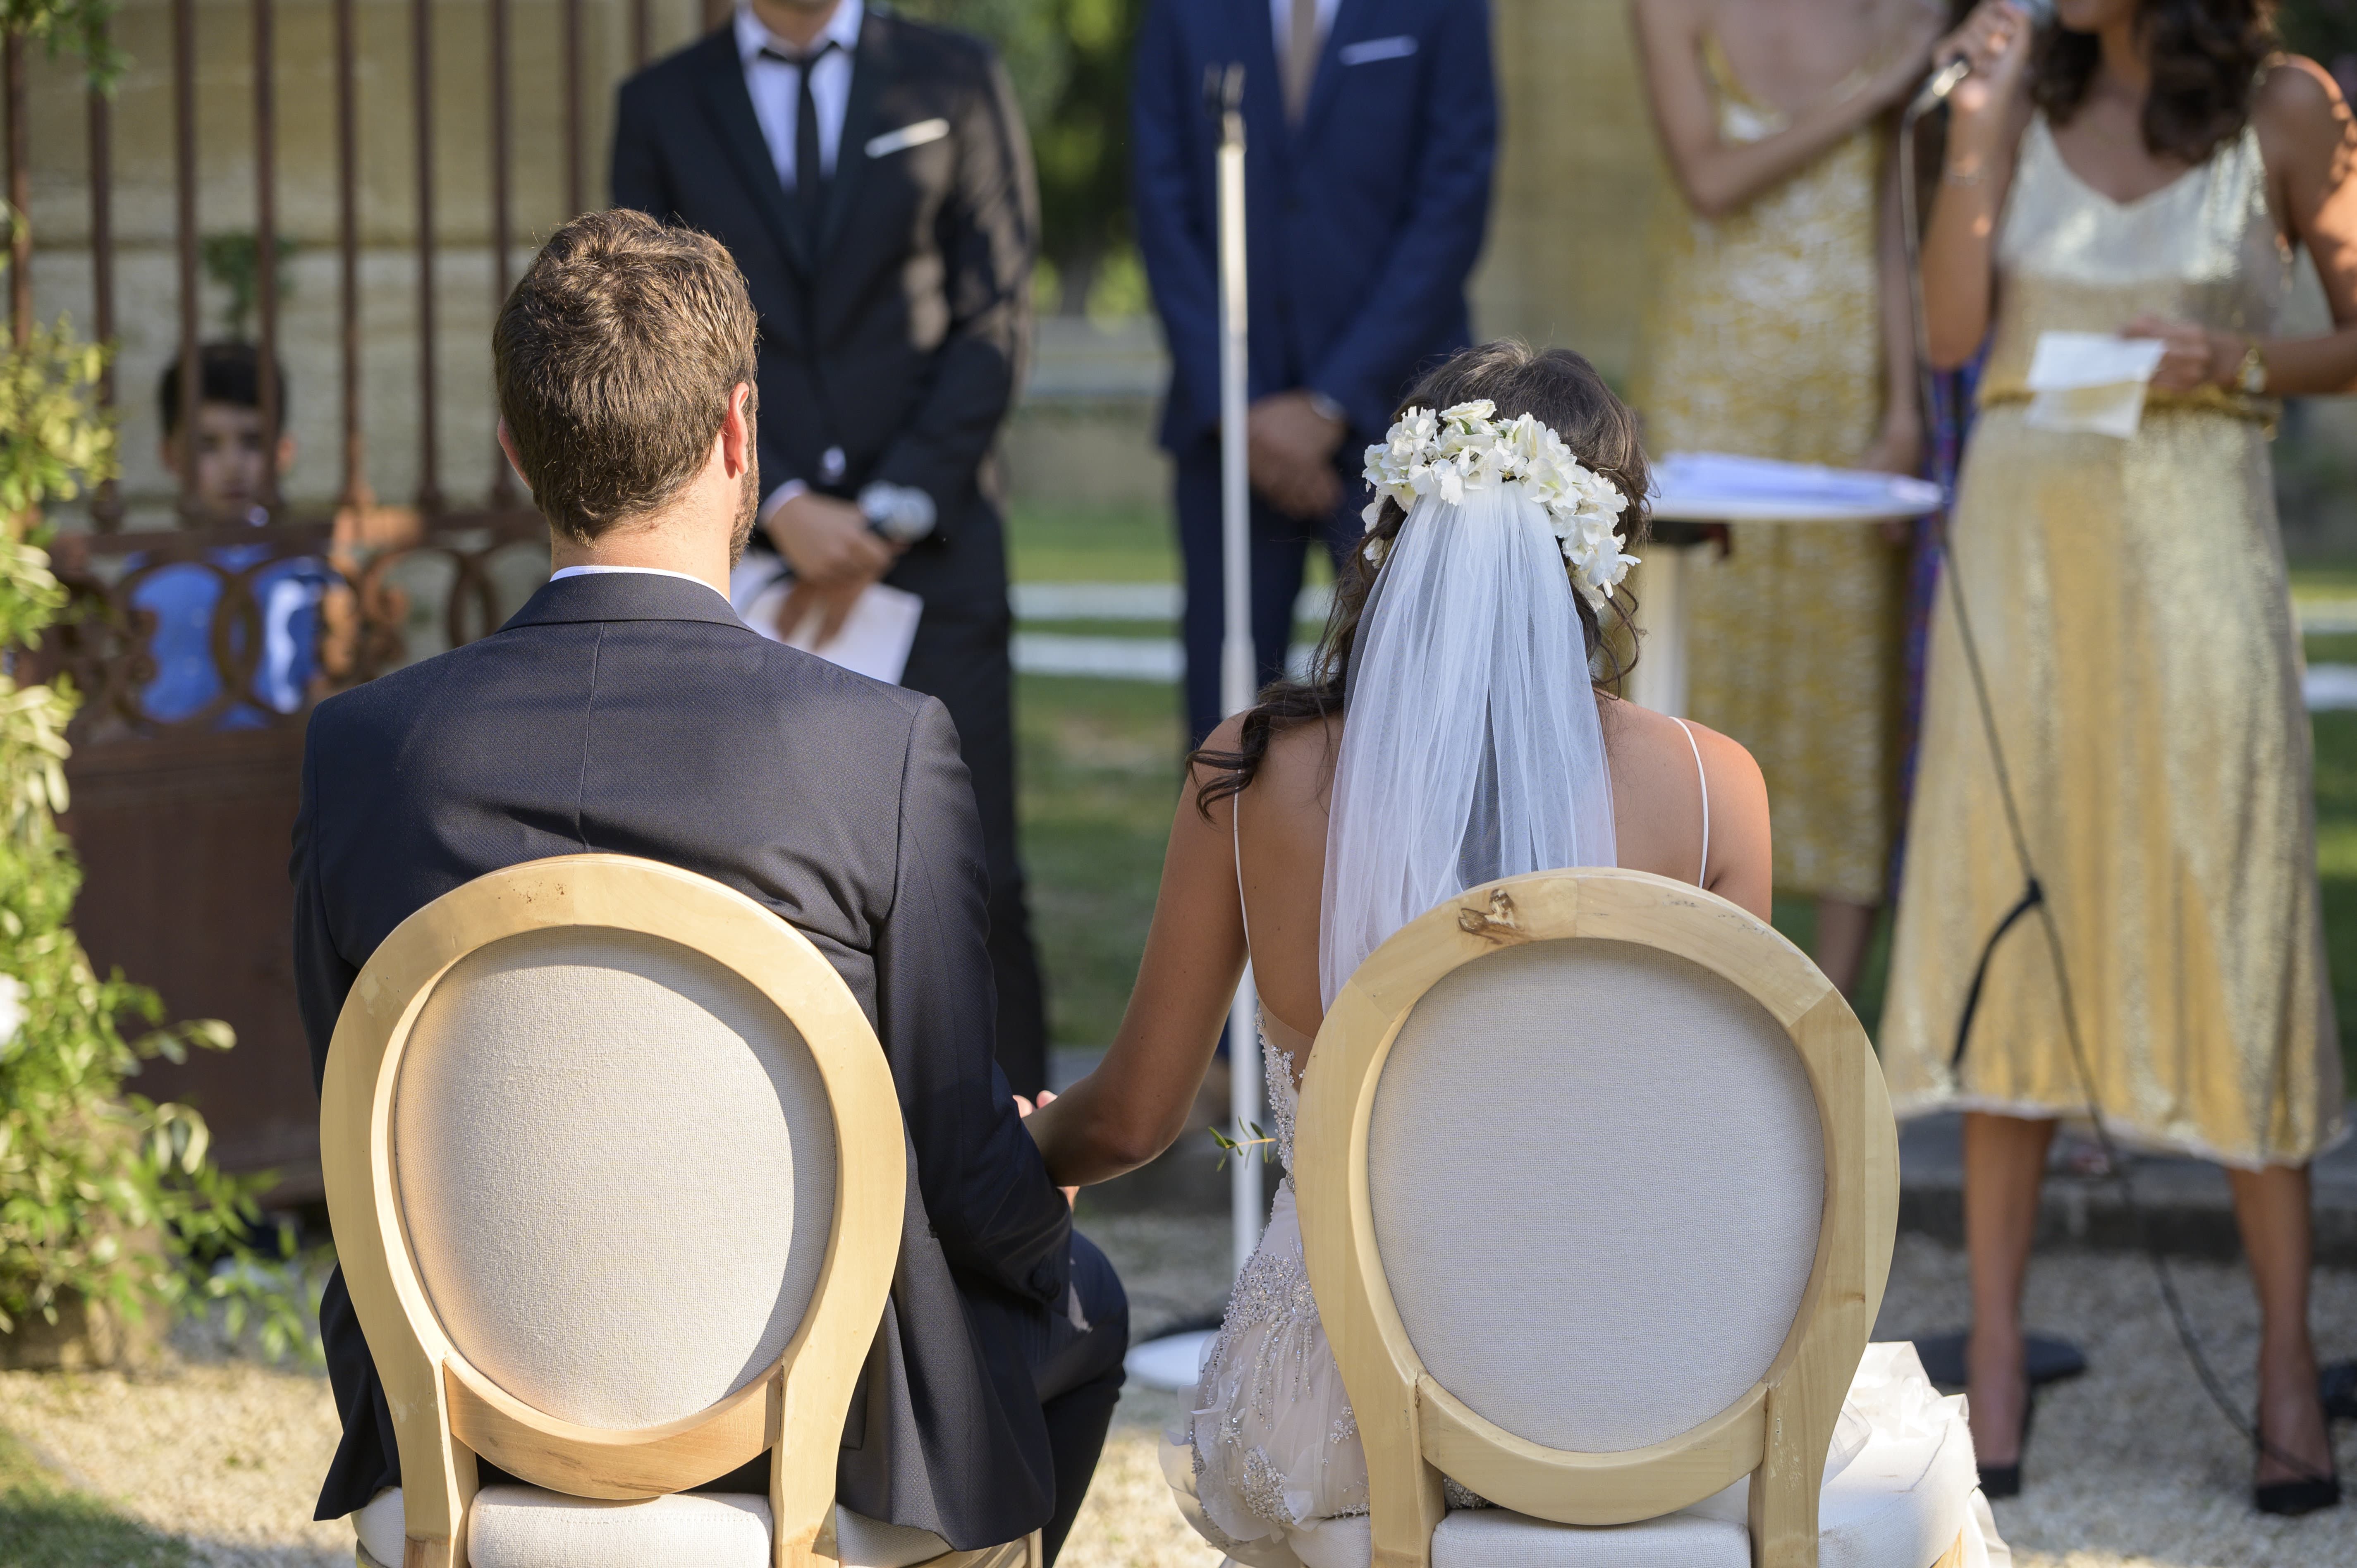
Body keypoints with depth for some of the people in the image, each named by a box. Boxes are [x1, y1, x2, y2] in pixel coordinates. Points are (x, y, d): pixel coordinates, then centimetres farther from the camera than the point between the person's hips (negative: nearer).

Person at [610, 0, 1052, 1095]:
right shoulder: (661, 106, 10)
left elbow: (995, 322, 3)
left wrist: (890, 514, -6)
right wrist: (781, 507, -9)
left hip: (931, 552, -1)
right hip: (747, 558, 1)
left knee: (975, 882, -6)